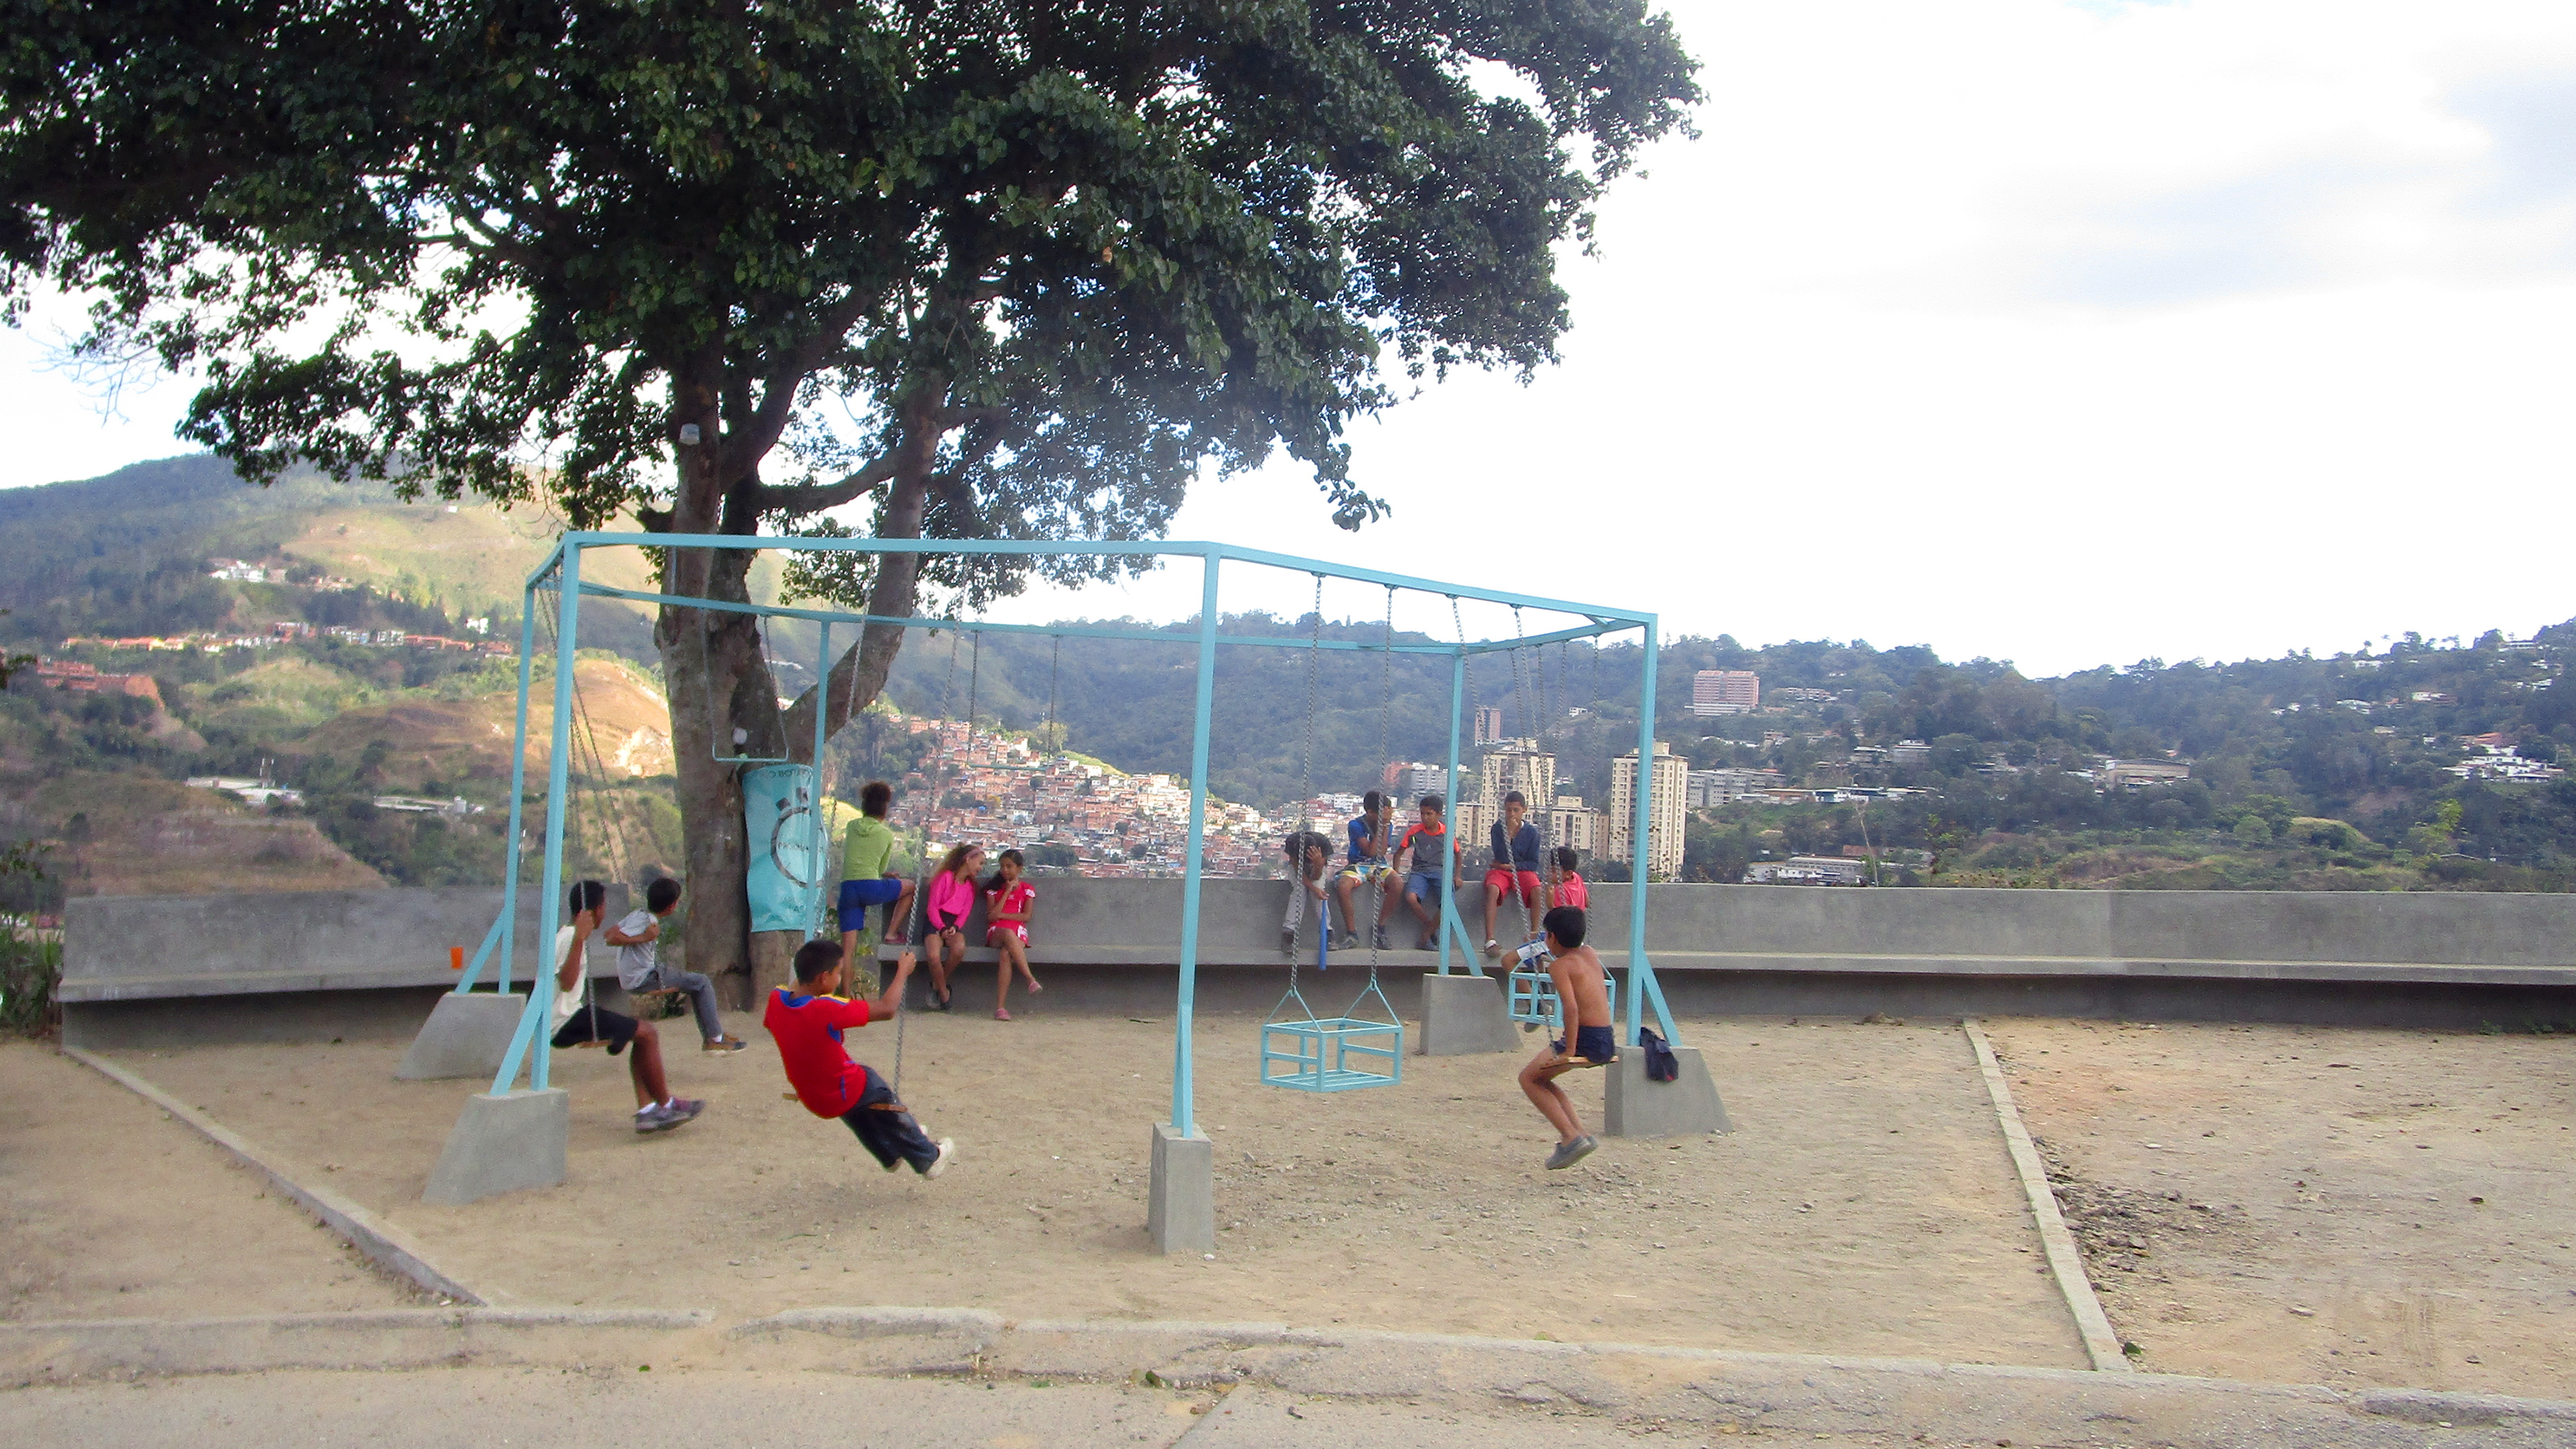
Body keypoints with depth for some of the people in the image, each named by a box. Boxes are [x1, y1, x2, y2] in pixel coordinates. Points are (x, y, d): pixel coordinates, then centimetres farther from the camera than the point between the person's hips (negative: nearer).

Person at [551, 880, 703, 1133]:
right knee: (647, 1034, -9)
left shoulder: (564, 933, 16)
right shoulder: (570, 937, -17)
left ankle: (647, 1109, 6)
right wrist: (580, 939, -35)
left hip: (556, 1021, 11)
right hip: (567, 1022, -11)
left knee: (642, 1035, 14)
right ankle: (665, 1105, 4)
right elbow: (566, 983, -31)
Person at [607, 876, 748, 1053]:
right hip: (642, 980, -10)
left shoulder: (637, 915, 7)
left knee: (697, 982, 19)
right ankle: (716, 1039, -3)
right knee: (702, 982, -7)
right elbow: (612, 939, -30)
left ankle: (710, 1036, 21)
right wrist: (645, 938, -29)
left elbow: (608, 933, 12)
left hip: (632, 979, 10)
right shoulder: (646, 921, -21)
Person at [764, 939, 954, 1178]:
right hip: (841, 1096, -6)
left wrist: (804, 968, 20)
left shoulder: (776, 1000, -15)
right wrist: (903, 971, -11)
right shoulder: (827, 1010, -34)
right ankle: (929, 1158, 39)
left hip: (810, 1099, 6)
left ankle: (891, 1155, 55)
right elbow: (886, 1008, -27)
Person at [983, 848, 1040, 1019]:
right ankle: (1030, 979, -50)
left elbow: (1027, 916, 3)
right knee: (1009, 934, -39)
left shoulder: (1027, 889, 16)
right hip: (996, 932, 1)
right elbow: (991, 916, 4)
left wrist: (1001, 915, -5)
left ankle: (1001, 1007, -44)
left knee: (1006, 955, -36)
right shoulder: (994, 888, 18)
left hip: (1018, 931, -1)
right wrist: (1008, 892, 4)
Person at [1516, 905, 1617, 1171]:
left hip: (1586, 1040, -9)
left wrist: (1569, 1051, -22)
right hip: (1607, 1043, 9)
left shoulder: (1560, 965, -10)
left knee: (1529, 1078, 8)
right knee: (1541, 1078, 25)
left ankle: (1571, 1138, -4)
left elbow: (1571, 1006, -24)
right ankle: (1580, 1132, 15)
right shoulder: (1589, 953, 12)